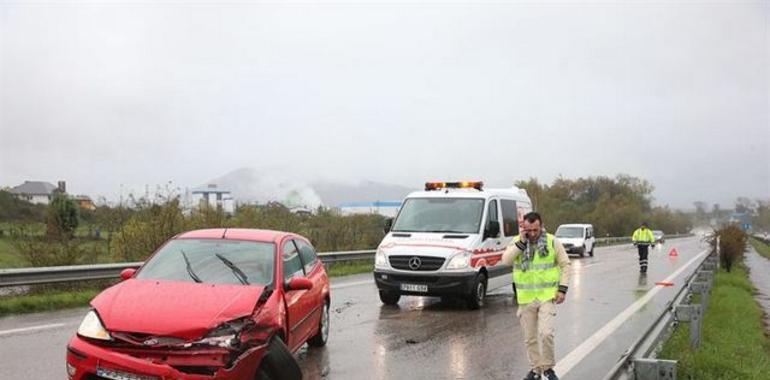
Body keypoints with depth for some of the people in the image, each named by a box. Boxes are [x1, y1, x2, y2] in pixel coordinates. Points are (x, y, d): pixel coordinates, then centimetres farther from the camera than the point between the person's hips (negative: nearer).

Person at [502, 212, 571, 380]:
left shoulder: (553, 242, -2)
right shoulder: (517, 242, 1)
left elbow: (565, 264, 3)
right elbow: (506, 260, -14)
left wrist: (562, 288, -5)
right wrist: (521, 242, -18)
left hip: (547, 296, -2)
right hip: (526, 298, 2)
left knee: (546, 333, -15)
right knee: (530, 338, 9)